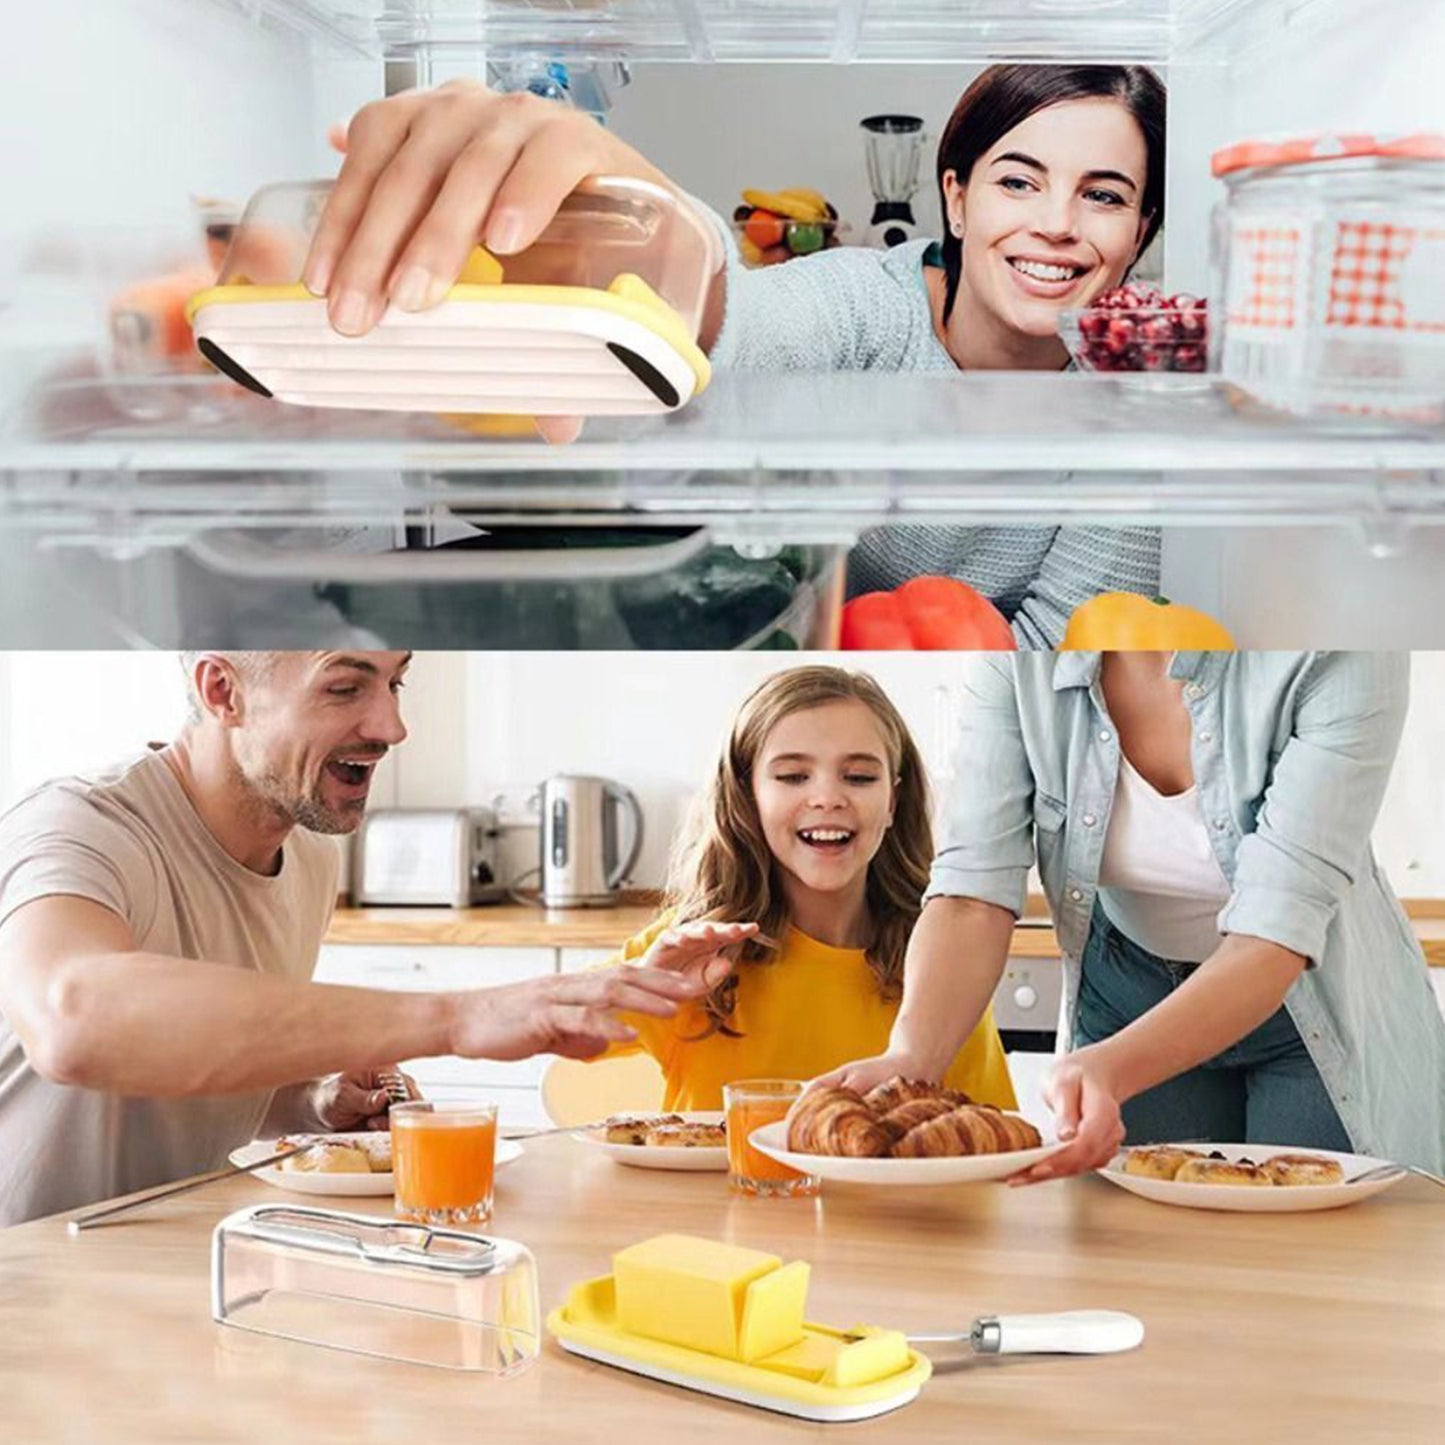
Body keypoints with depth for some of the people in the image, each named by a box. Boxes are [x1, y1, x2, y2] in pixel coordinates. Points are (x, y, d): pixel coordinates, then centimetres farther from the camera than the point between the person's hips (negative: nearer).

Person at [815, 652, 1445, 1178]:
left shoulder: (1342, 653, -29)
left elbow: (1277, 932, -34)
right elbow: (973, 891, -24)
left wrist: (1112, 1067, -48)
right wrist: (910, 1054, -42)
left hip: (1317, 1002, -2)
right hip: (1127, 984, 2)